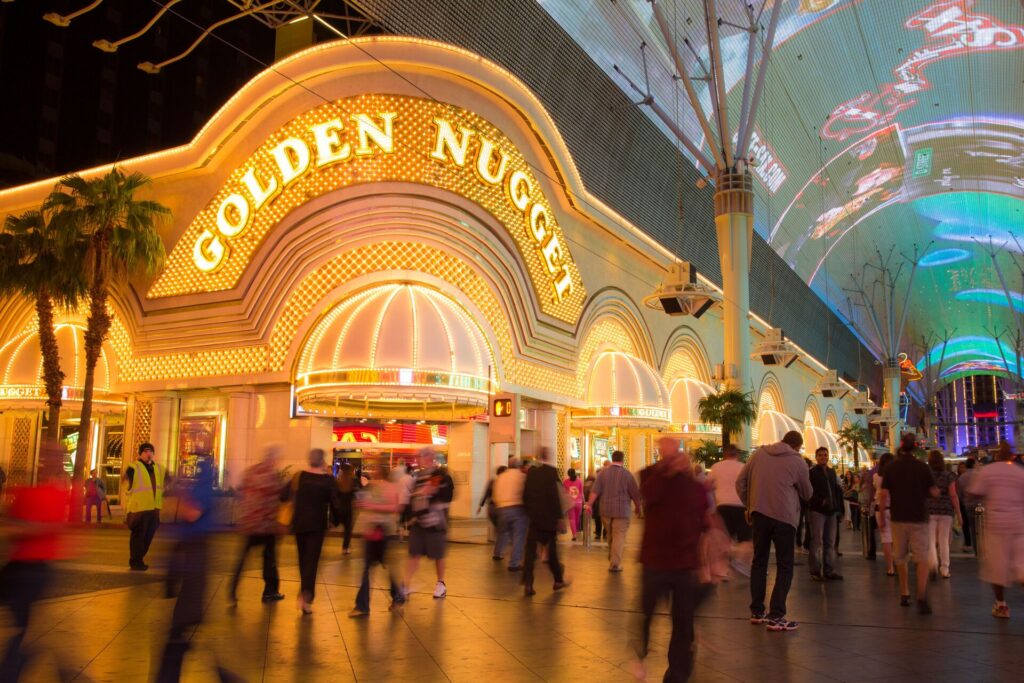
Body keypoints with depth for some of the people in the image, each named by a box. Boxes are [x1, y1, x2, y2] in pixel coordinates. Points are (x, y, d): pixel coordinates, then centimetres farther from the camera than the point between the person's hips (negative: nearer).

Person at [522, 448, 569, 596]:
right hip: (548, 517, -3)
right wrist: (560, 517, -12)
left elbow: (525, 494, 8)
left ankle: (527, 584, -9)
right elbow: (555, 496, -16)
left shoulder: (530, 471, 4)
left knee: (531, 549, 1)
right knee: (551, 548, 12)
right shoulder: (551, 471, -11)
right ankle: (558, 580, 26)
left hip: (533, 516, 4)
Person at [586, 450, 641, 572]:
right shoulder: (627, 474, -6)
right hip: (622, 511, -4)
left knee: (610, 535, 19)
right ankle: (615, 563, -8)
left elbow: (595, 491, -6)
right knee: (619, 536, -2)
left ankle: (612, 558, 33)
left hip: (606, 511, 4)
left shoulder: (603, 473, 1)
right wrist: (637, 507, 13)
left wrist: (589, 504, -5)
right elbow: (635, 494, -1)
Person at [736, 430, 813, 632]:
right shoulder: (798, 462, -4)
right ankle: (776, 616, -2)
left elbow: (740, 482, 7)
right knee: (785, 567, 4)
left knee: (759, 561, 15)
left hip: (759, 513, 4)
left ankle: (757, 611, 20)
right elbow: (807, 494, 10)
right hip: (784, 516, -4)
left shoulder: (759, 453, 5)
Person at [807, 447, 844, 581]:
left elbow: (837, 490, 18)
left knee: (830, 542, 7)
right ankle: (816, 571, -2)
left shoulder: (832, 472, 19)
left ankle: (829, 571, 11)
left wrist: (838, 507, 8)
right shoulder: (811, 472, -1)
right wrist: (821, 501, -19)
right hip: (817, 510, -6)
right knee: (817, 541, -6)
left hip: (831, 511, 6)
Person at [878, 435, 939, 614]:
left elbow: (884, 494, -3)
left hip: (898, 518, 2)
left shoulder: (891, 467, -1)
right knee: (922, 558, -3)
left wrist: (882, 517, 6)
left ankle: (904, 593, 23)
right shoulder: (922, 467, -5)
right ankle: (922, 596, -19)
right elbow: (935, 493, -4)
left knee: (901, 557, 16)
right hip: (919, 518, -2)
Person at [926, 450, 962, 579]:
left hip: (930, 511, 0)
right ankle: (944, 569, 12)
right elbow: (953, 495, -5)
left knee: (931, 540, 4)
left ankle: (933, 562, -20)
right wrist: (958, 513, 0)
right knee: (944, 541, 8)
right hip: (946, 511, 0)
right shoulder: (949, 476, 0)